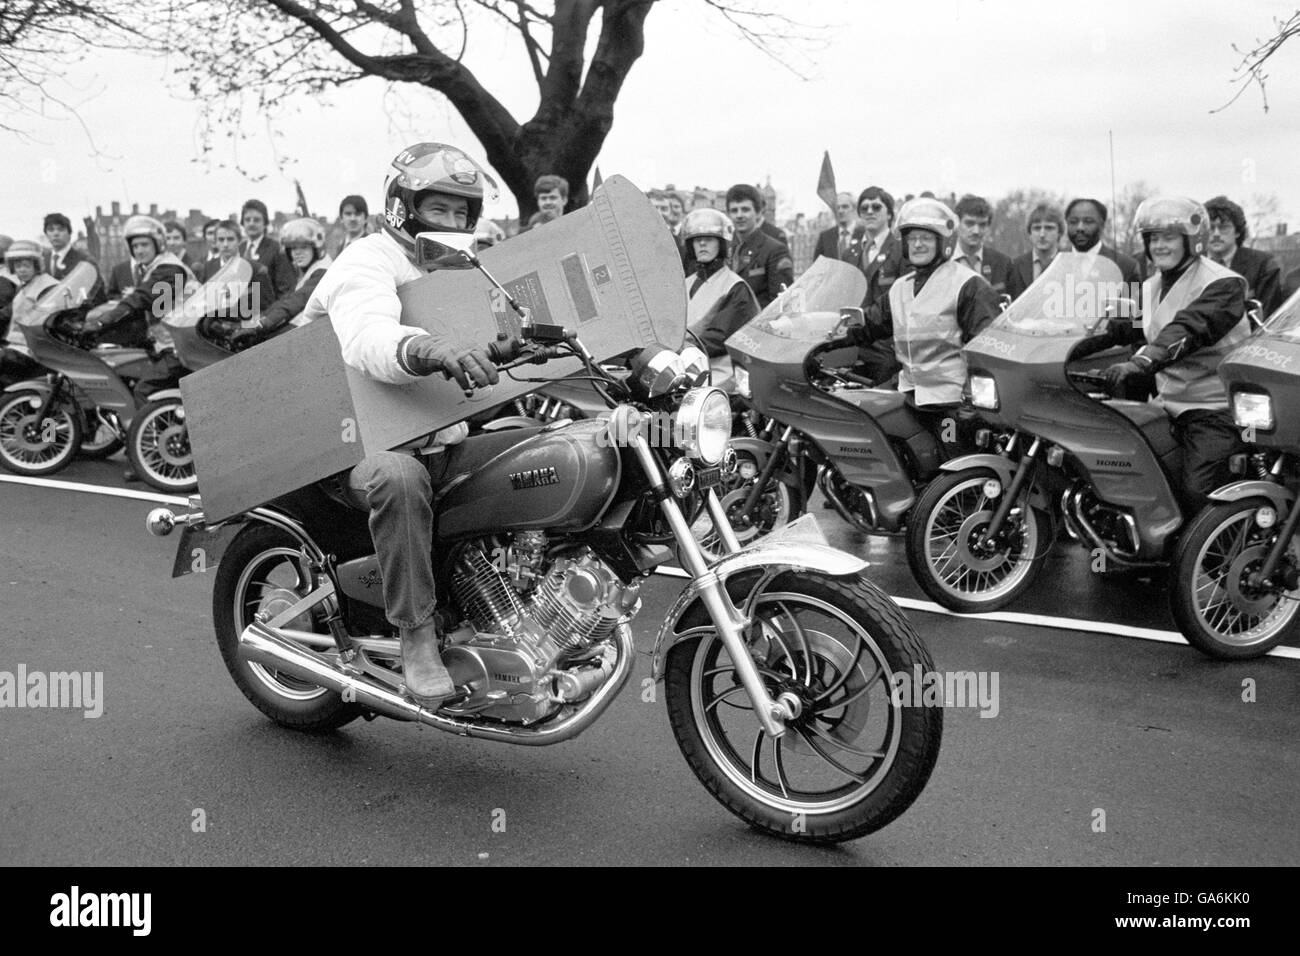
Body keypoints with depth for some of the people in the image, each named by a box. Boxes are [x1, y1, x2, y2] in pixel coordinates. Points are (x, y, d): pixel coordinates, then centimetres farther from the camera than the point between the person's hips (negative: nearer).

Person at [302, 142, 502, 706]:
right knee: (399, 477, -41)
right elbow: (368, 340, -32)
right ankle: (417, 638, -29)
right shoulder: (368, 262, -9)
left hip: (442, 439, 8)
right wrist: (429, 351, -52)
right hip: (363, 442, -7)